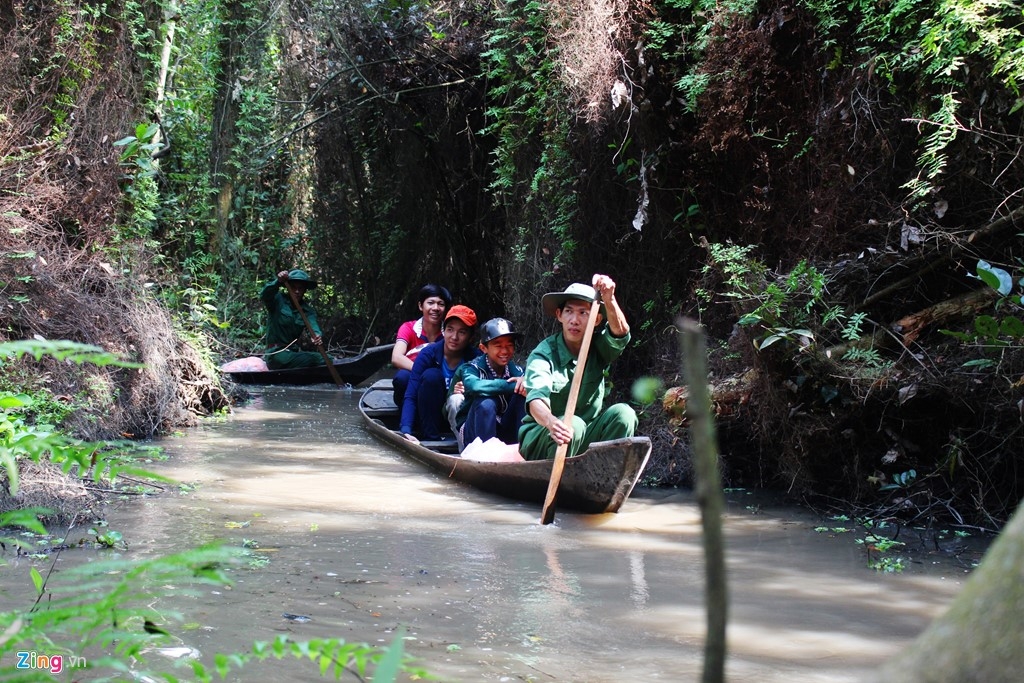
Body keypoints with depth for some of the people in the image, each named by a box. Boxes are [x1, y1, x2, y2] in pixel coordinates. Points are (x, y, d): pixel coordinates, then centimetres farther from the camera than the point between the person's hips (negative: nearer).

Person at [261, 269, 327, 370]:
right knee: (310, 360, -31)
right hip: (276, 353, -5)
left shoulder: (308, 311, 9)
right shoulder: (279, 300, -1)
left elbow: (314, 327, -11)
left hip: (294, 352, 5)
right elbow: (265, 295, -24)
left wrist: (317, 336, -36)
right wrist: (278, 282, -44)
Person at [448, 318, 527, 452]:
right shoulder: (471, 368, -12)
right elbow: (474, 386, -37)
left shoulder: (516, 371, 1)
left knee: (522, 396, -18)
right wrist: (513, 385, -38)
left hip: (505, 434, 4)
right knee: (485, 403, -32)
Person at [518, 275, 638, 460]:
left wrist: (609, 299, -45)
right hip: (540, 441, -4)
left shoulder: (598, 347, -1)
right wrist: (551, 422, -56)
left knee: (623, 413, -20)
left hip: (584, 438, 4)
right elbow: (535, 400, -32)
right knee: (573, 425, -34)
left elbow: (621, 331, -24)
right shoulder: (543, 354, -14)